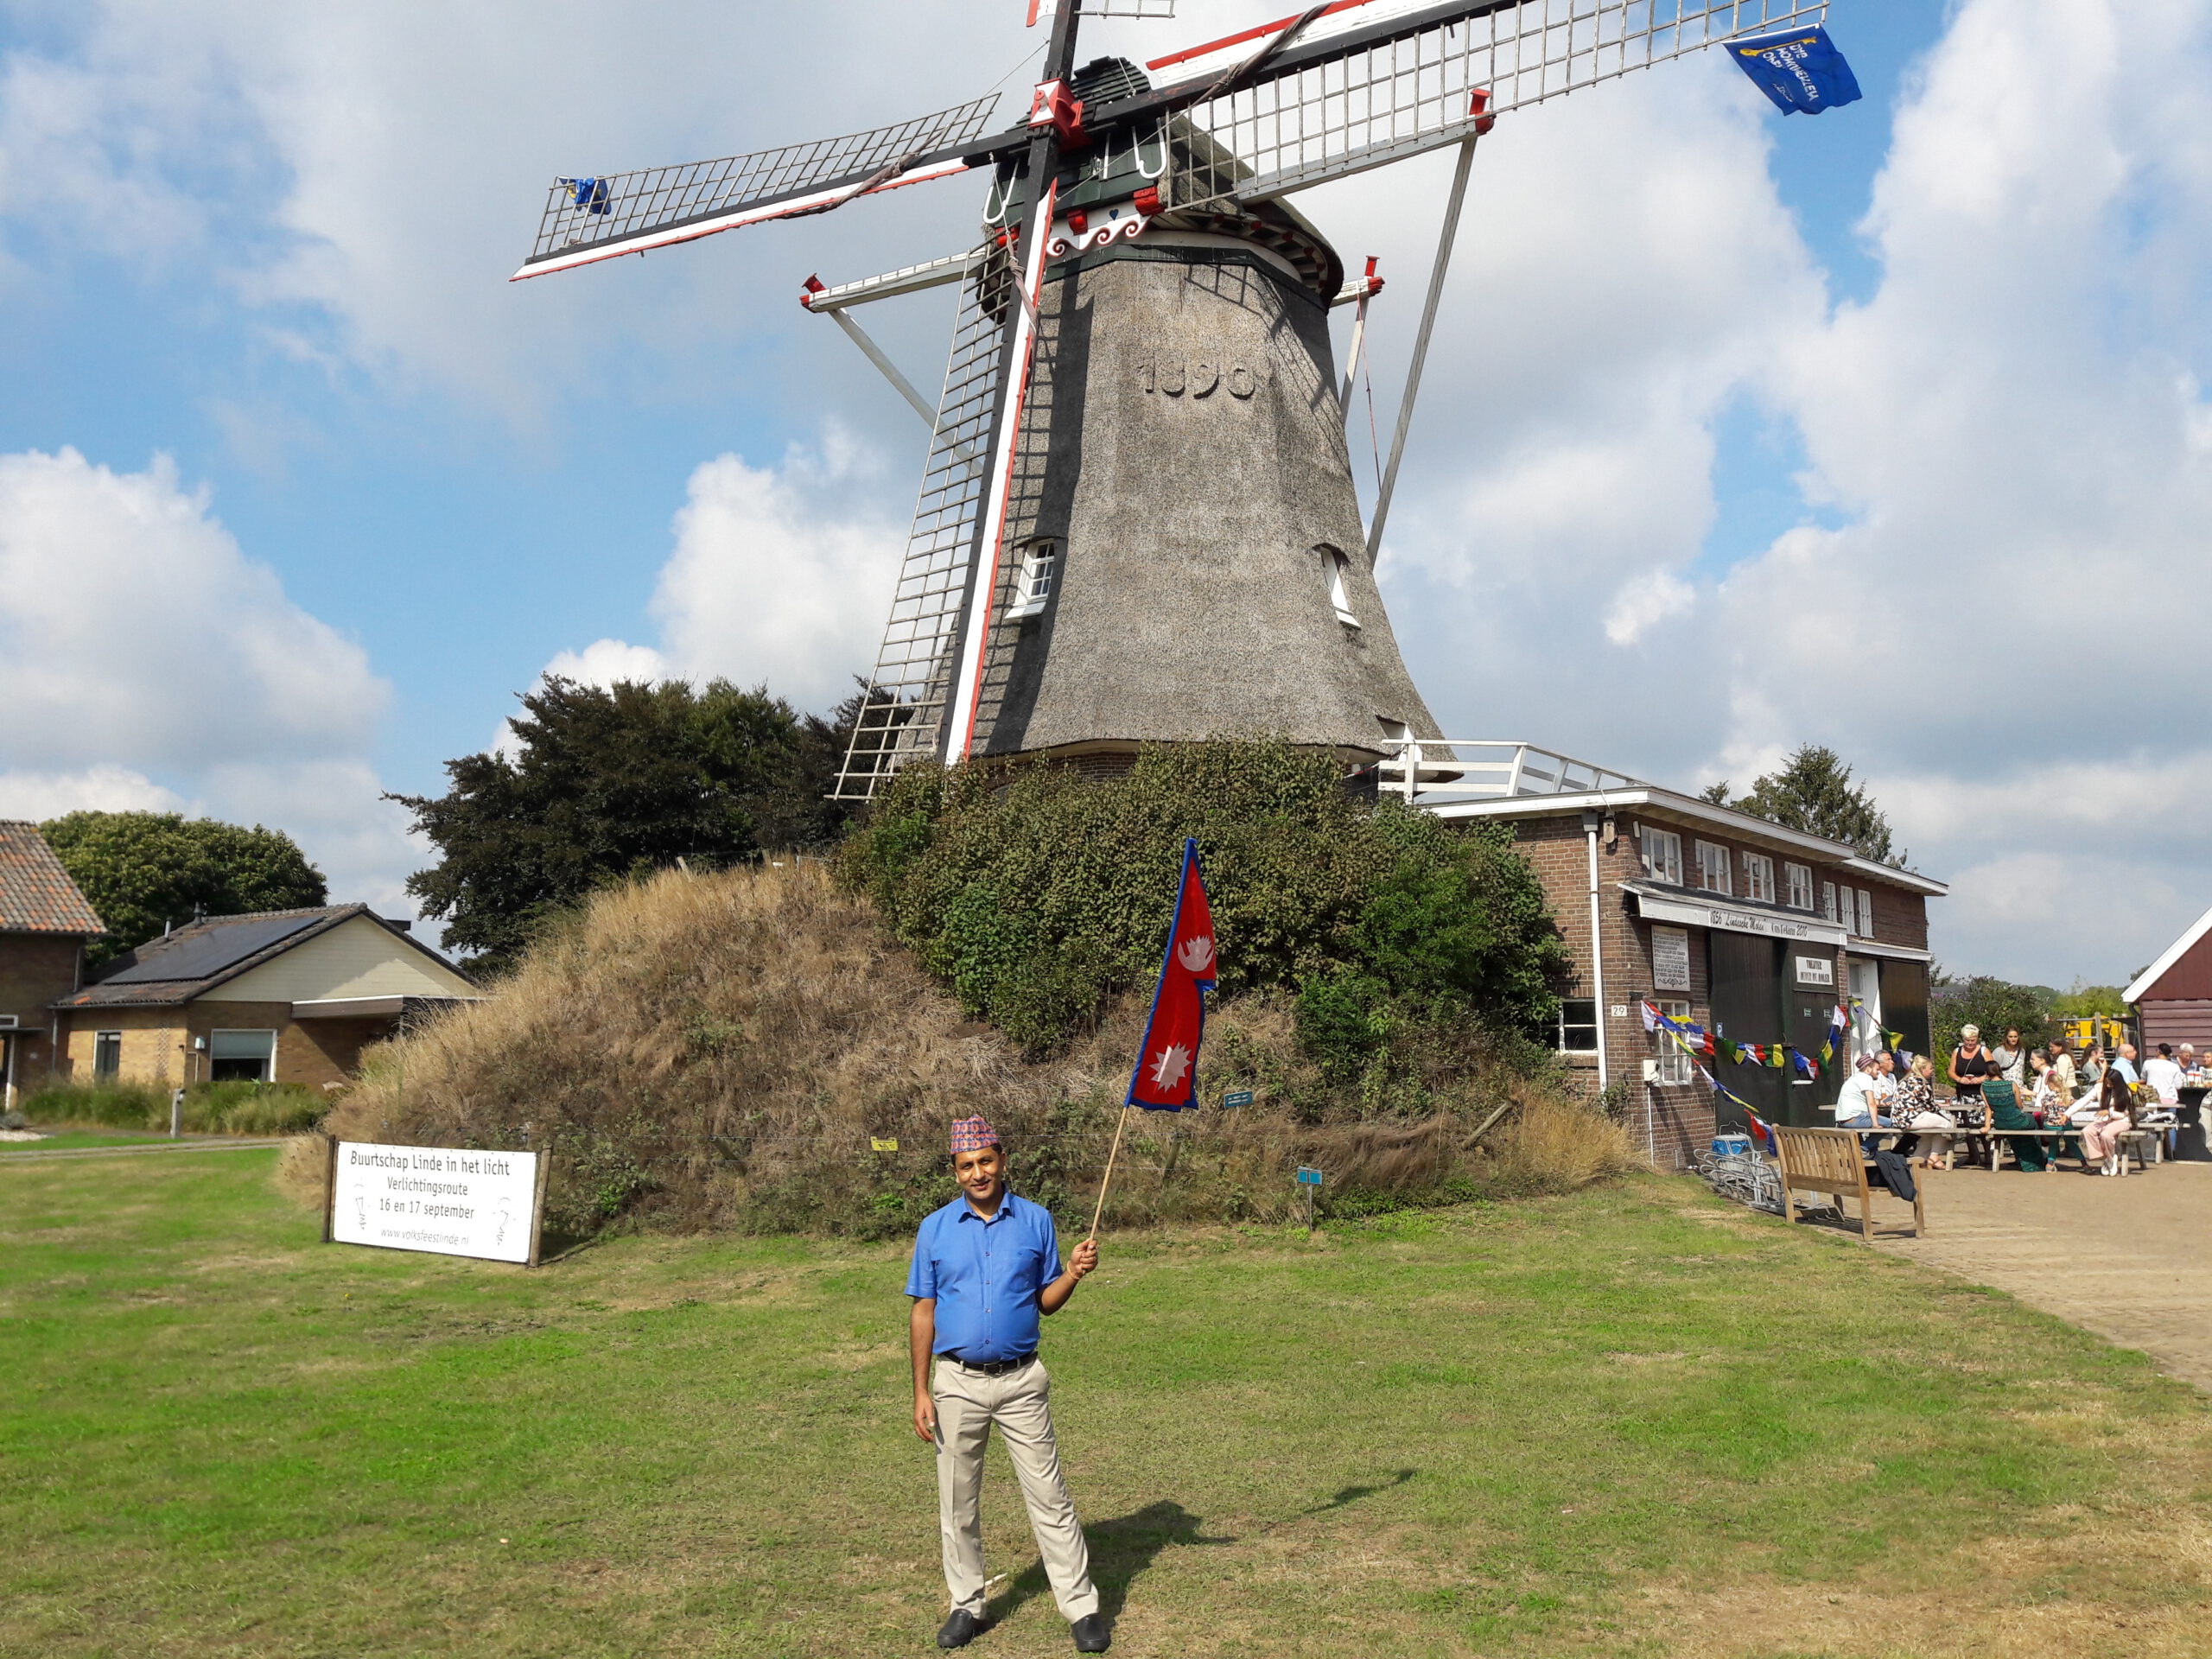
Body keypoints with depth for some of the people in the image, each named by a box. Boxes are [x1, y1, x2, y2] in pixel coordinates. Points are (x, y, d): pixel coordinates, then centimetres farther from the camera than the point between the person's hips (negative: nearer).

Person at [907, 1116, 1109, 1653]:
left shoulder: (1036, 1221, 1)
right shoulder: (935, 1229, 0)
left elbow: (1045, 1302, 6)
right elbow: (923, 1311, 3)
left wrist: (1073, 1274, -15)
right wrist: (921, 1392, -1)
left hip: (1022, 1381, -1)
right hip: (958, 1382, 1)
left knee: (1049, 1496, 1)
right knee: (958, 1502, 9)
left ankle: (1081, 1606, 9)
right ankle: (967, 1605, 24)